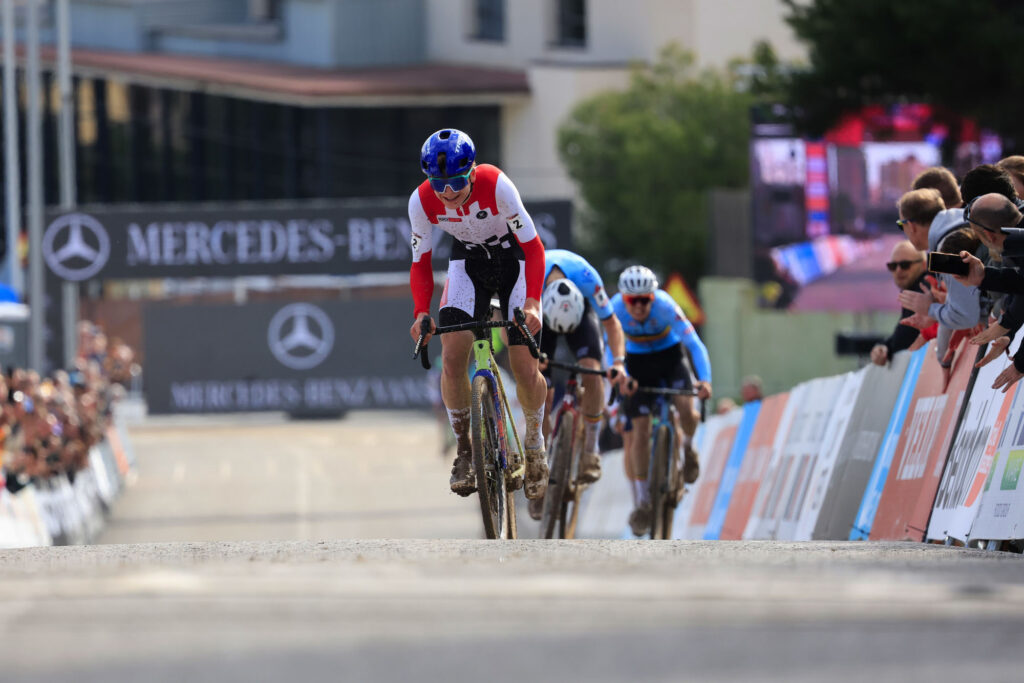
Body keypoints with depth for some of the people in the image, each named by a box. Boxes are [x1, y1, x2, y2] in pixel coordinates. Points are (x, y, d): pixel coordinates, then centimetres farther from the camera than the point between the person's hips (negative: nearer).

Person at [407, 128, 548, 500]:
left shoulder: (496, 185, -32)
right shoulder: (422, 201, -23)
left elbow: (533, 247, -27)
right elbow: (420, 263, -12)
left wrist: (532, 302, -39)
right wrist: (421, 312, -29)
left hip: (513, 259, -2)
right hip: (468, 262, 2)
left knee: (525, 368, -8)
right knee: (452, 355, -17)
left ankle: (534, 444, 19)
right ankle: (464, 450, 0)